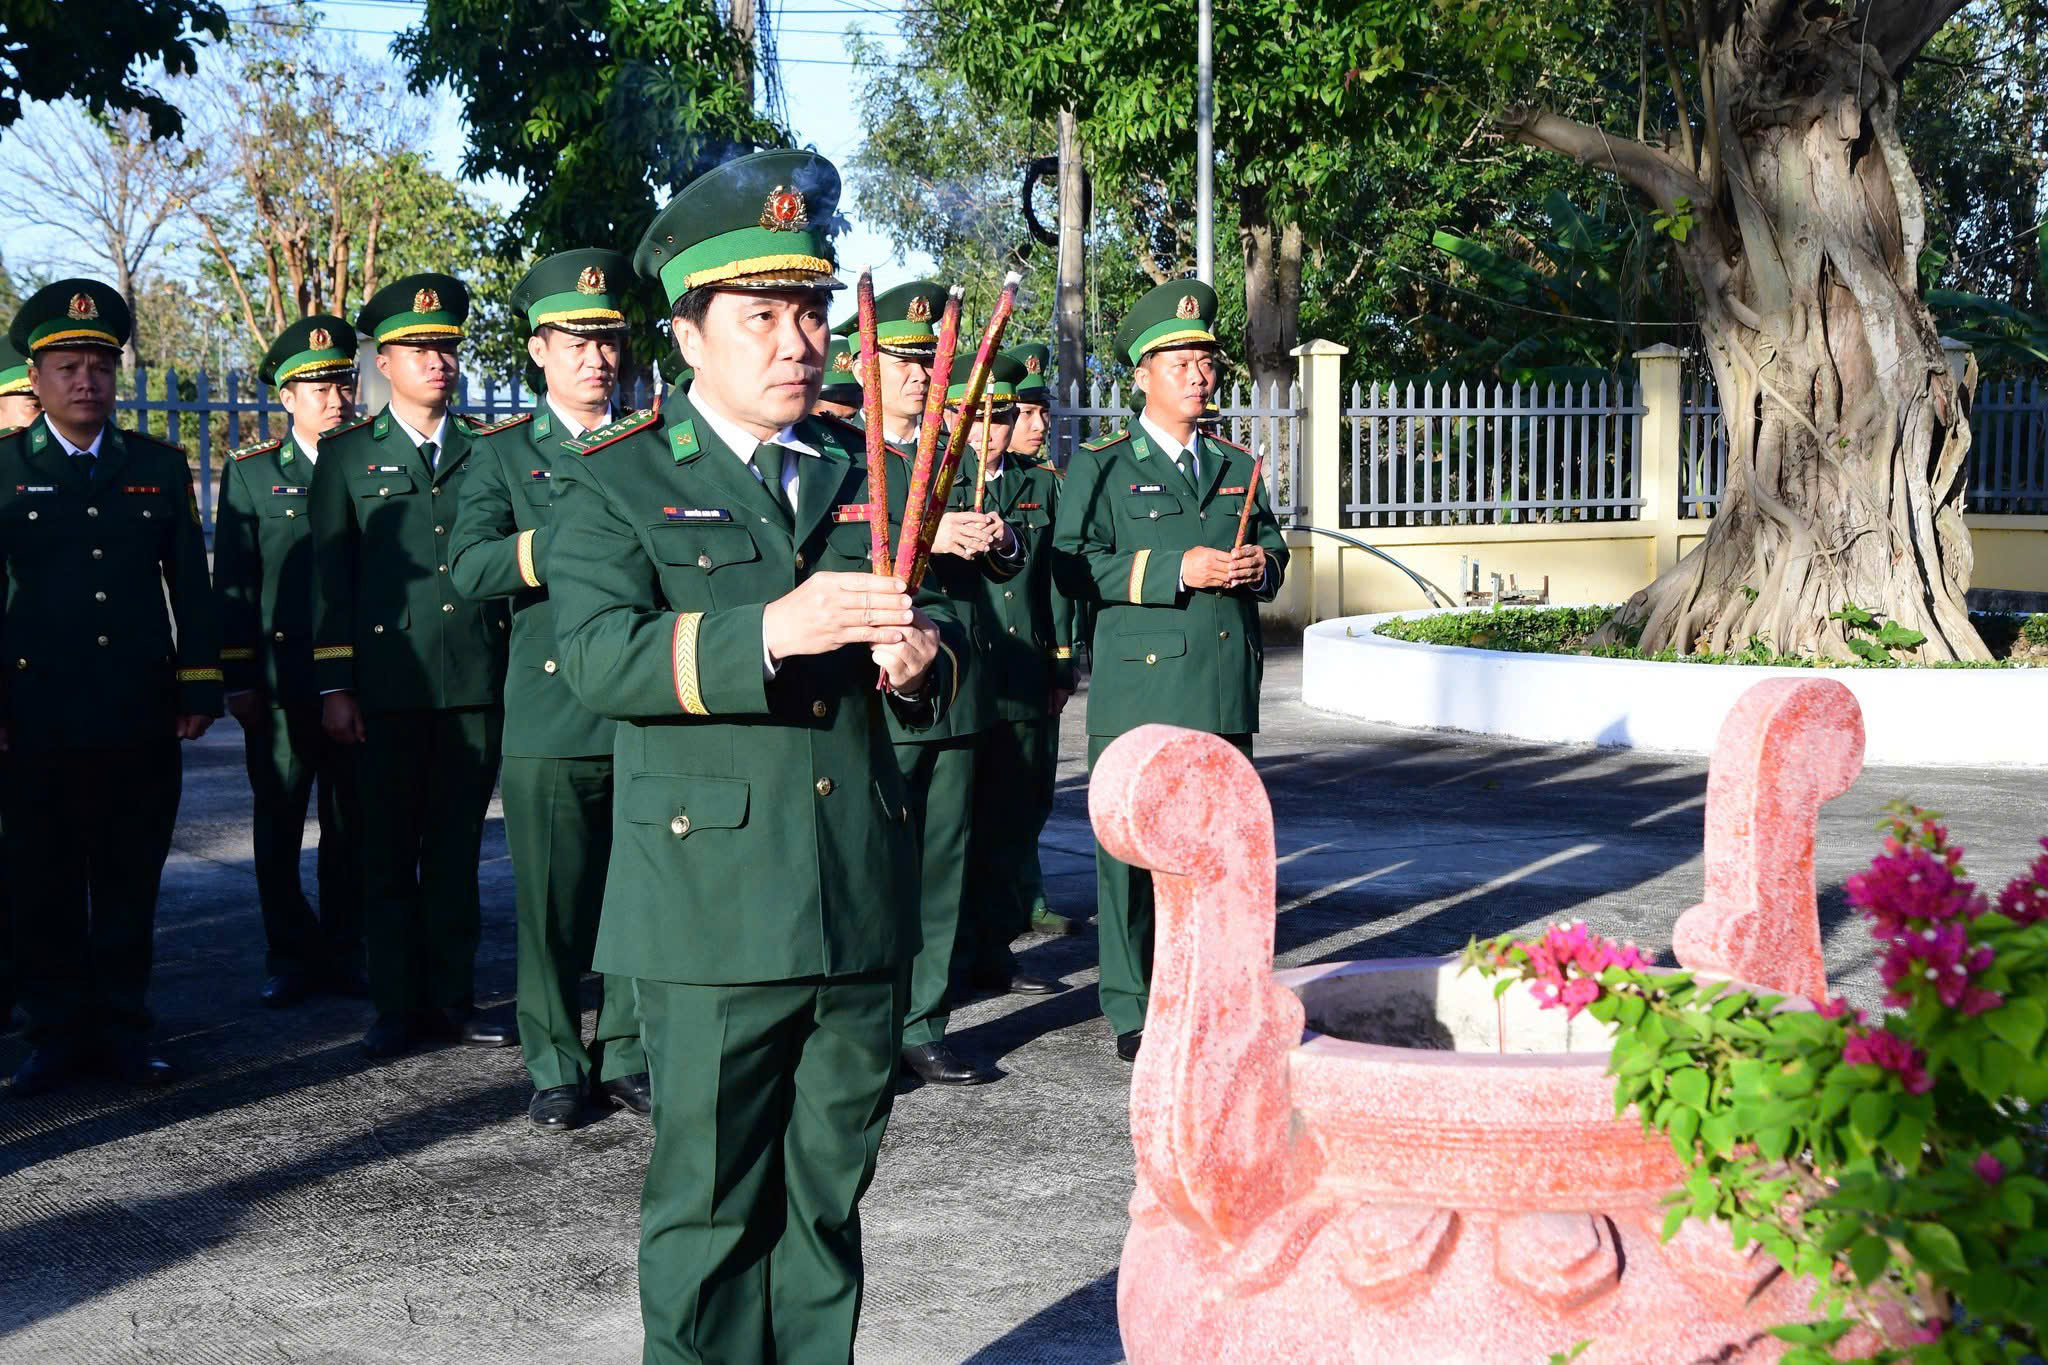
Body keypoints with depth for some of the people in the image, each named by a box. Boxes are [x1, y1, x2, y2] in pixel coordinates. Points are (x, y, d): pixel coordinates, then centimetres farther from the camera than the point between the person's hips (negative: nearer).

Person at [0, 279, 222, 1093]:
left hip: (142, 717, 2)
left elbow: (191, 586, 10)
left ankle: (122, 1028, 18)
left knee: (130, 883, 8)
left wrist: (199, 689, 4)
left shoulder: (160, 467, 9)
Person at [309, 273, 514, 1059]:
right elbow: (329, 578, 4)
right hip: (388, 689, -1)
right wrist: (333, 688, -2)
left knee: (457, 852, 7)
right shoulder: (346, 456, 7)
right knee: (389, 854, 4)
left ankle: (452, 1000, 15)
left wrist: (518, 673, 8)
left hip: (476, 686, 2)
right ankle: (396, 1008, 12)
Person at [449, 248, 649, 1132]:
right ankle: (557, 1066, 16)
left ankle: (626, 1056, 20)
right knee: (552, 904, 3)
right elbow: (470, 569, -8)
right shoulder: (503, 454, 6)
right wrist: (577, 536, -20)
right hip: (551, 717, -2)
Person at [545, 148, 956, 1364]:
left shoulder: (867, 475, 15)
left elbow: (931, 668, 14)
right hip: (713, 909, -4)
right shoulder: (616, 481, 1)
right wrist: (772, 631, -29)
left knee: (830, 1194, 13)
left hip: (864, 901, 4)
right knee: (712, 1201, 3)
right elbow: (599, 654, -16)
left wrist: (917, 664, -11)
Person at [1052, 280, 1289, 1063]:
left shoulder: (1235, 467, 19)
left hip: (1227, 690, 5)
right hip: (1140, 691, -5)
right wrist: (1177, 570, -17)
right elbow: (1076, 567, -9)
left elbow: (1273, 549, 26)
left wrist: (1260, 565, 1)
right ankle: (1132, 1013, 6)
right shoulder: (1101, 467, 2)